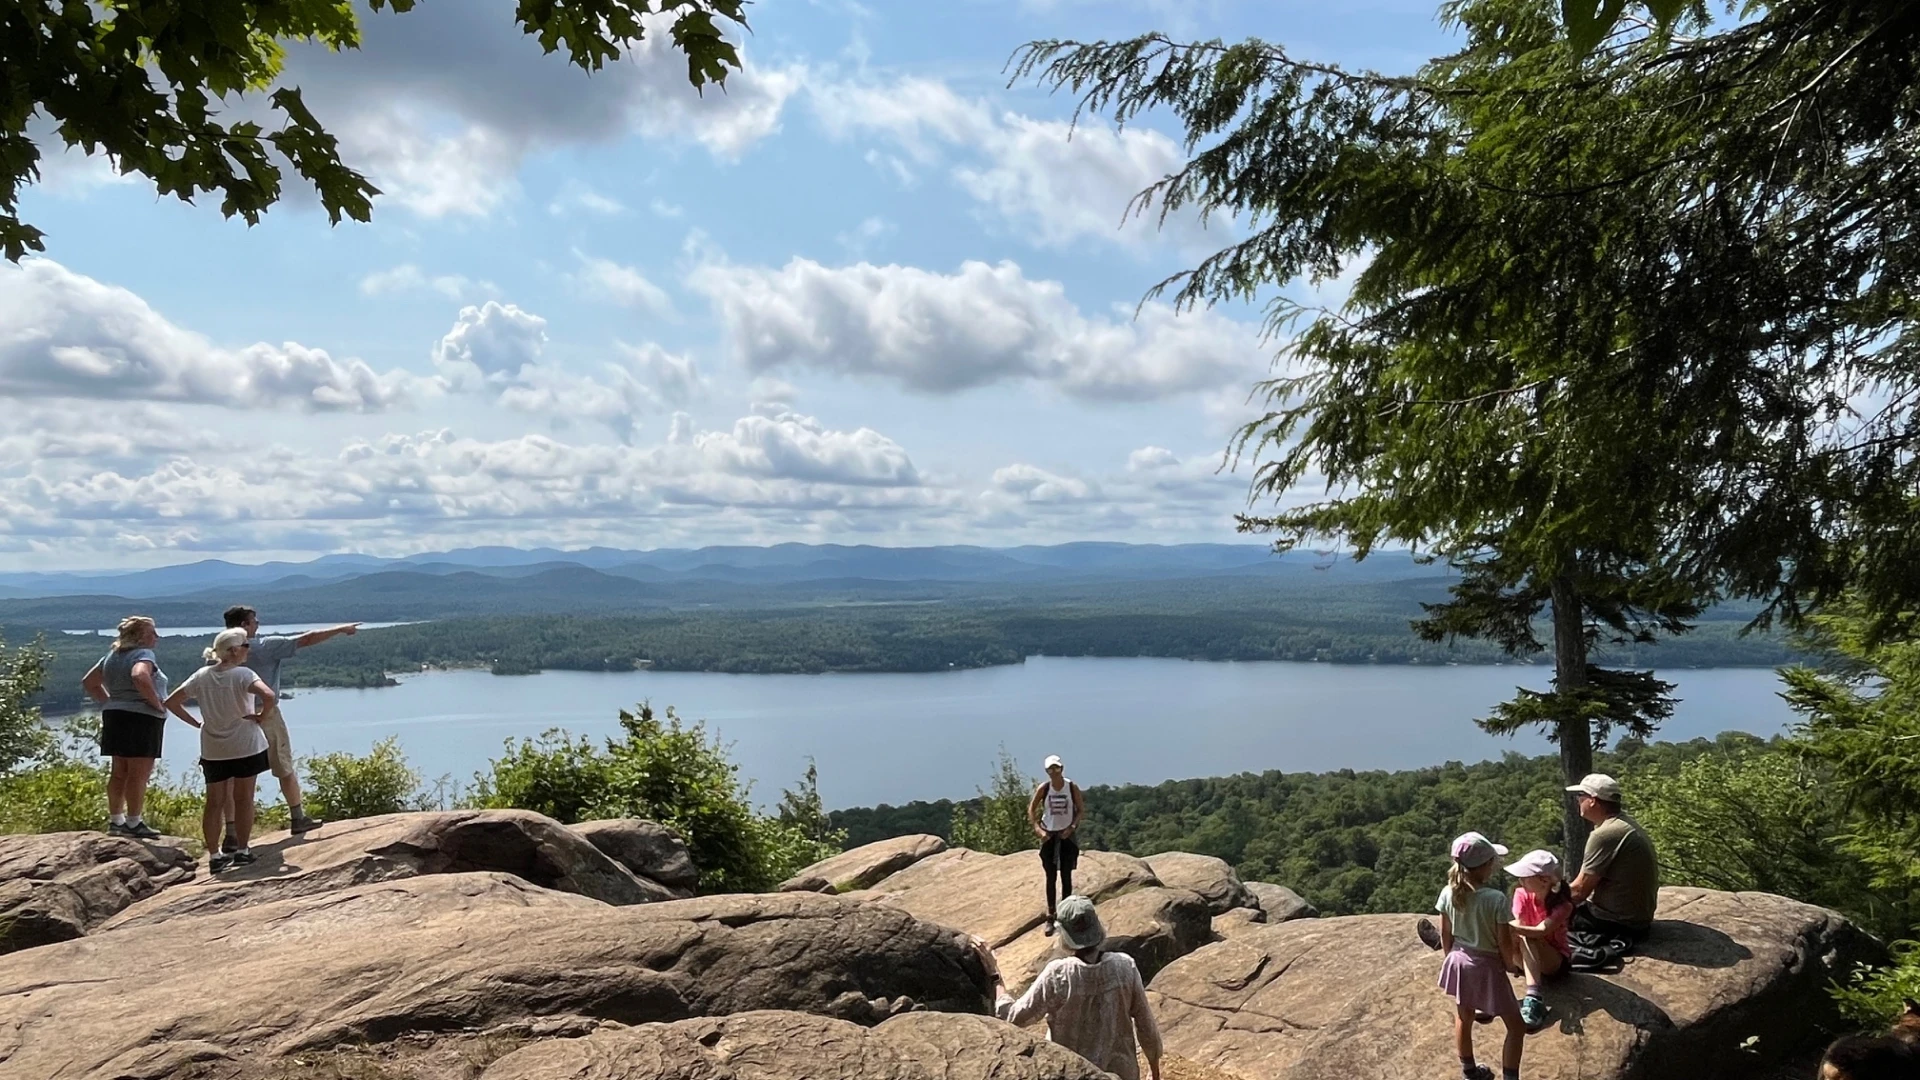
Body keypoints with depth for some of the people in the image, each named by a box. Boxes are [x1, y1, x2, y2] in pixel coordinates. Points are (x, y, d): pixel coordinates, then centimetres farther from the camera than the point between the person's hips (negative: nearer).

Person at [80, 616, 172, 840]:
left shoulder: (112, 656, 16)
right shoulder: (144, 654, -11)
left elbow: (89, 682, 23)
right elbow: (140, 676, -32)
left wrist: (110, 702, 19)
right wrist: (157, 702, -21)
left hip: (114, 715, 9)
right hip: (141, 718, -9)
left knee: (118, 772, 14)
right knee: (139, 773, -5)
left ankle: (115, 820, 20)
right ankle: (134, 823, -5)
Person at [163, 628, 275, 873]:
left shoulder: (202, 676, 2)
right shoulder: (243, 674, -14)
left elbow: (171, 701, 5)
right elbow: (268, 695, -31)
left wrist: (195, 722, 9)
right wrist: (261, 716, -14)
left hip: (213, 749, 4)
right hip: (245, 745, -4)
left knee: (215, 802, 9)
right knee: (243, 799, 6)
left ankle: (214, 856, 12)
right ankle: (242, 851, 11)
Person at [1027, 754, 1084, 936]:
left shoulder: (1072, 787, -8)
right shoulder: (1043, 788, -7)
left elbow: (1081, 809, -1)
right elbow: (1031, 809, -3)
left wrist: (1072, 827, -13)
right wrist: (1038, 830, -13)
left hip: (1067, 835, 0)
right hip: (1049, 835, 0)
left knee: (1066, 876, 3)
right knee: (1050, 877, 4)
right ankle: (1050, 916, 8)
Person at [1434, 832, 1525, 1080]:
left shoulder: (1448, 893, -11)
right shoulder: (1496, 899, -25)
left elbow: (1446, 934, 0)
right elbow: (1504, 942, -17)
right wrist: (1509, 965, 3)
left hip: (1460, 962, 6)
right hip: (1487, 967, -5)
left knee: (1463, 1019, 23)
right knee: (1517, 1026, 12)